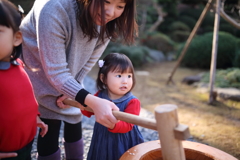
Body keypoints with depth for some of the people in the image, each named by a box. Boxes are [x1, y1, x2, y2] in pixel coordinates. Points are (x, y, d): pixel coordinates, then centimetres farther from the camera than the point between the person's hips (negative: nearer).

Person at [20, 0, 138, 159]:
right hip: (37, 70, -5)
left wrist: (70, 91, -12)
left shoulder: (108, 21, -19)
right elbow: (55, 72, -36)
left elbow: (88, 61, -7)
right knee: (51, 123, -9)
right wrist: (93, 102, -47)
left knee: (74, 118, 8)